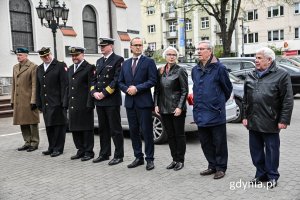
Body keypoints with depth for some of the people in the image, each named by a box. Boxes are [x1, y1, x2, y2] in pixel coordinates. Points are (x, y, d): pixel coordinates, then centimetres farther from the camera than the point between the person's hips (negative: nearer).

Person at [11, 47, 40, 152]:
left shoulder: (33, 67, -7)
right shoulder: (15, 67, 15)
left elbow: (34, 85, -11)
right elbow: (14, 85, 17)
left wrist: (33, 100, -15)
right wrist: (12, 100, 13)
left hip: (29, 100, -7)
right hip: (18, 100, 7)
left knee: (32, 122, 2)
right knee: (22, 122, 12)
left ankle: (34, 143, 12)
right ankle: (27, 142, 22)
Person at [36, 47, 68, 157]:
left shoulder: (60, 66, -3)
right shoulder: (39, 69, 16)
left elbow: (64, 85, -9)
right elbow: (38, 87, 17)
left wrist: (64, 101, -14)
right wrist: (39, 103, 12)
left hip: (57, 103, -6)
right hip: (45, 103, 6)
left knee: (59, 126, 0)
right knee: (49, 126, 12)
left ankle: (58, 148, 8)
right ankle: (51, 147, 23)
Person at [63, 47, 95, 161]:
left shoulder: (89, 68, -4)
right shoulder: (70, 69, 18)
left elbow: (91, 87, -10)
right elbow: (68, 87, 19)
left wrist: (89, 104, -16)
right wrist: (66, 103, 12)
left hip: (84, 105, -7)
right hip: (73, 105, 7)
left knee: (87, 129, 2)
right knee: (75, 129, 11)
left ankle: (89, 152, 13)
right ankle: (81, 150, 24)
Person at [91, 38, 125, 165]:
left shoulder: (118, 60, -5)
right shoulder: (99, 61, 18)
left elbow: (117, 79, -13)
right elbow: (95, 79, 17)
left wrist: (104, 93, -15)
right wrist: (94, 92, -1)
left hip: (112, 100, -7)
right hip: (99, 101, 7)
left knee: (115, 129, 0)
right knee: (103, 129, 13)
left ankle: (118, 155, 9)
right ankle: (104, 154, 24)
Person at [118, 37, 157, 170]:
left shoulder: (149, 62, -1)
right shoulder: (125, 63, 15)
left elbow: (153, 80, -9)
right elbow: (120, 82, 14)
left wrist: (137, 88, -15)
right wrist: (127, 89, -6)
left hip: (144, 102, -5)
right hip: (130, 102, 5)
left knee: (147, 131, -1)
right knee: (133, 131, 11)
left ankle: (149, 159, 10)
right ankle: (138, 157, 22)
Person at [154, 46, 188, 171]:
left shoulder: (180, 71, -5)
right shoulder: (160, 71, 9)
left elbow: (185, 91, -7)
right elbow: (156, 89, 11)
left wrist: (180, 107, -14)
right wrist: (156, 104, 2)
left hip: (177, 109, -5)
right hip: (164, 109, 5)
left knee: (179, 134, 5)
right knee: (170, 135, 11)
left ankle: (180, 160, 17)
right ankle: (174, 159, 23)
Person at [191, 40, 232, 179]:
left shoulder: (219, 68, -8)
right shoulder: (195, 70, 9)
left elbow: (228, 88, 3)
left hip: (216, 113, -6)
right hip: (201, 113, 6)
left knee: (219, 142, 5)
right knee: (205, 142, 14)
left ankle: (221, 168, 19)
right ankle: (212, 166, 29)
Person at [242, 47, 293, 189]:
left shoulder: (281, 75, -6)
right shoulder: (251, 76, 11)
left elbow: (287, 100, -9)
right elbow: (245, 99, 15)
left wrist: (284, 120, -12)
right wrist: (245, 116, 11)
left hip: (270, 122, -5)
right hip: (253, 121, 6)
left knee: (271, 150, 6)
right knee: (255, 149, 13)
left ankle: (272, 176, 22)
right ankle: (261, 174, 29)